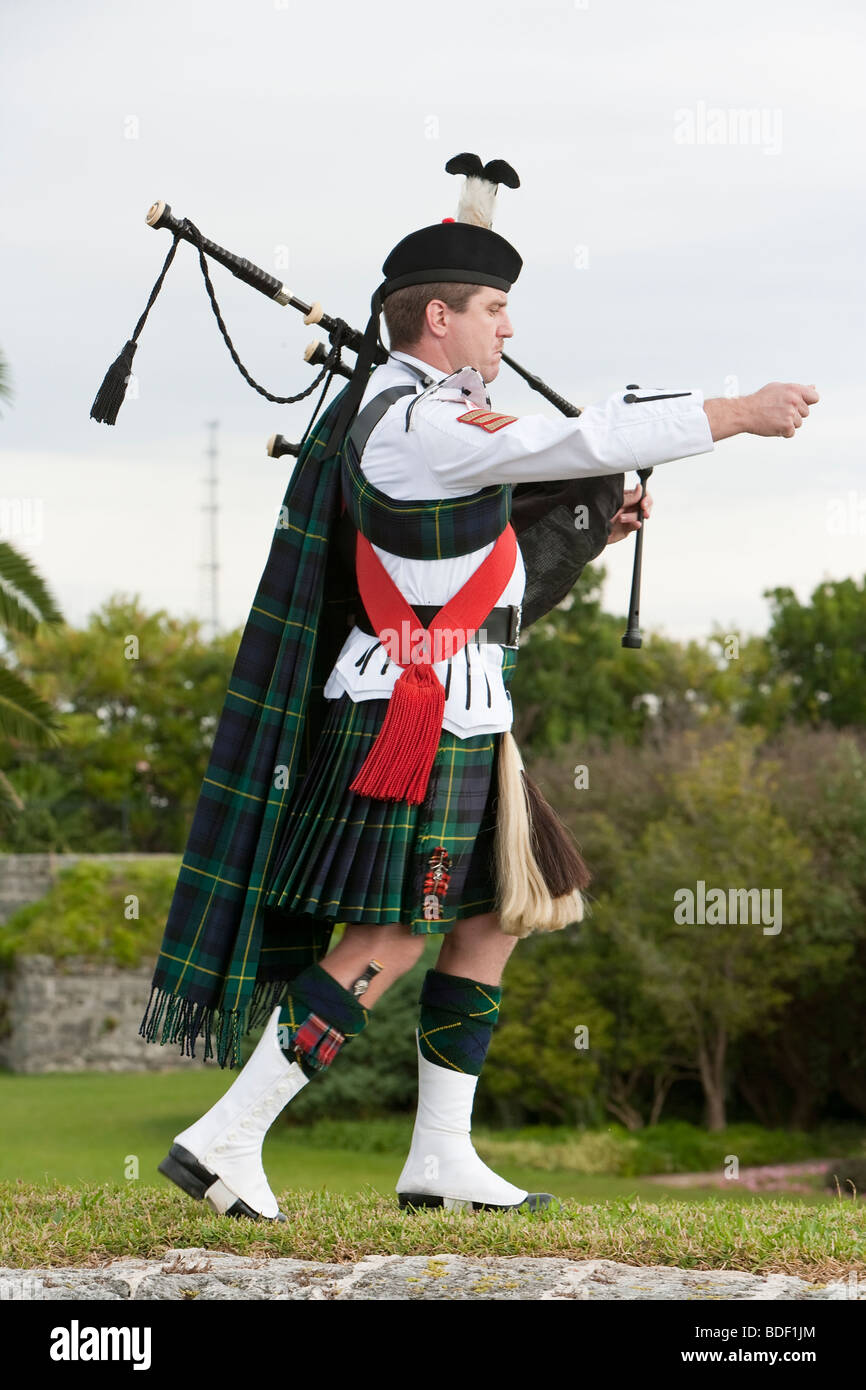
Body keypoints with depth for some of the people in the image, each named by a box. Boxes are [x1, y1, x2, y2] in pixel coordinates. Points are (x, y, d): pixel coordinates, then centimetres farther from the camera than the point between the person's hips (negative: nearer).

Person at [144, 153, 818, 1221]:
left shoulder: (395, 411, 16)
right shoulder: (422, 423, -17)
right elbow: (591, 439, -22)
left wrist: (582, 535, 18)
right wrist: (743, 413, -18)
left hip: (446, 718, 11)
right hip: (418, 718, -11)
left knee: (497, 918, 13)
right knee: (390, 941, -10)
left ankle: (441, 1157, 14)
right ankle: (226, 1139, -9)